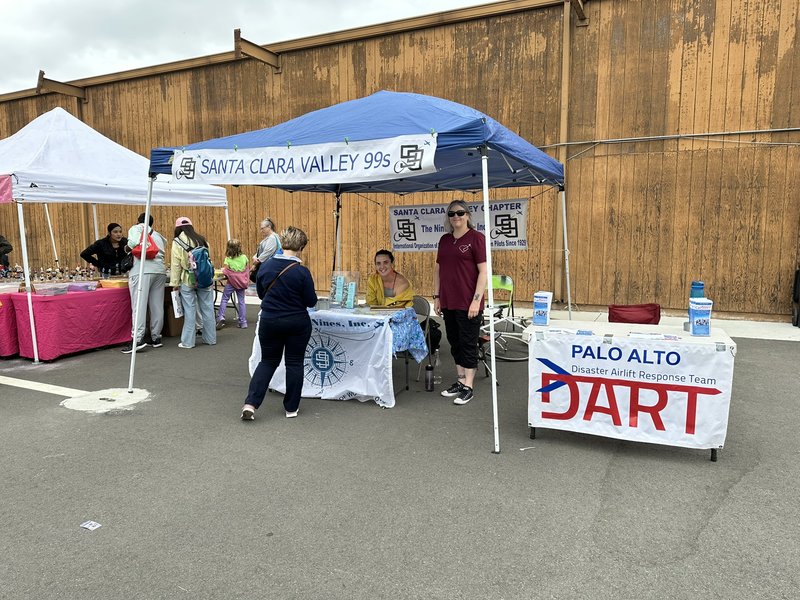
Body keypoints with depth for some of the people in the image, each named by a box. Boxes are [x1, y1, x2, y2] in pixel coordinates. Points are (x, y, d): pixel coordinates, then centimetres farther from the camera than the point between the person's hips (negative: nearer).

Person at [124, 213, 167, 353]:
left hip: (143, 270, -5)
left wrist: (128, 247, 10)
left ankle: (138, 339, -13)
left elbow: (134, 242, -9)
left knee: (139, 305, -8)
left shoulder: (136, 228, 10)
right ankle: (156, 337, 13)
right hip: (160, 270, 5)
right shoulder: (158, 235, 28)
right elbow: (163, 247, 16)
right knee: (157, 305, 8)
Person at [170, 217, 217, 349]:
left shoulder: (177, 242, -4)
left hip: (188, 280, -3)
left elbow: (175, 264, -6)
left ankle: (188, 342, 7)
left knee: (190, 311, 1)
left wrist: (174, 283, 1)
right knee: (207, 308, 9)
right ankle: (210, 338, 17)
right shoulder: (202, 240, 7)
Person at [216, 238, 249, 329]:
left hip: (231, 282, -3)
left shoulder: (228, 259, -8)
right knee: (241, 301, 8)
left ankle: (221, 317, -8)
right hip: (241, 282, 3)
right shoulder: (244, 257, 1)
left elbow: (225, 272, -9)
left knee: (224, 299, 7)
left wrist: (223, 270, 12)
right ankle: (243, 322, 10)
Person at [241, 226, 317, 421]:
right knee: (294, 363, 11)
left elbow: (261, 294, 9)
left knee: (268, 362, 16)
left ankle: (250, 404, 5)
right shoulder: (301, 272, -16)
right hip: (297, 323, -3)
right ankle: (291, 407, 19)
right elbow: (311, 302, -9)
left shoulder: (265, 266, -4)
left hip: (269, 321, 3)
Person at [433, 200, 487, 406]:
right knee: (455, 343, 14)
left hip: (468, 304, -6)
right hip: (448, 303, 7)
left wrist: (476, 300, -16)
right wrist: (436, 296, 13)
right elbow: (438, 269, 17)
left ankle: (467, 387, 10)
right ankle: (460, 381, 26)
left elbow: (483, 271, -12)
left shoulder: (476, 238, -7)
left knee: (468, 344, 1)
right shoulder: (444, 240, 12)